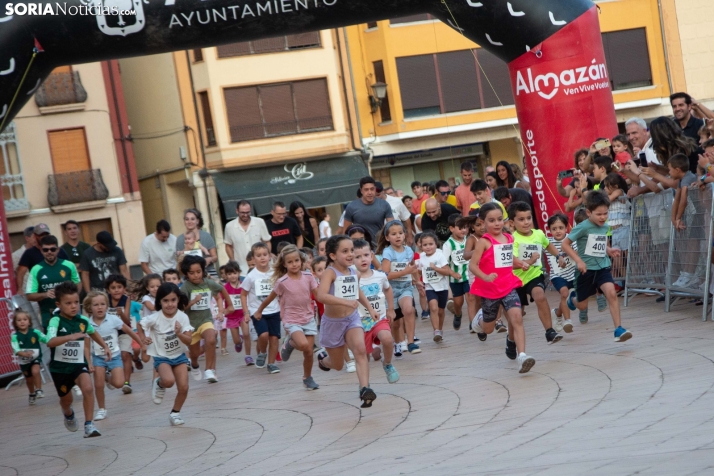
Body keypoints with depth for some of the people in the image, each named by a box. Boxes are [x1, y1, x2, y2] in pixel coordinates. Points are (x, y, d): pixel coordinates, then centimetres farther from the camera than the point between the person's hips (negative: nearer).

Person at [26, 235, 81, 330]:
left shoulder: (69, 265, -1)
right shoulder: (36, 270, -2)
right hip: (48, 315, -1)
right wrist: (45, 294, -19)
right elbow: (29, 296, -1)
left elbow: (78, 285, 13)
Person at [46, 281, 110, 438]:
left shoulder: (83, 320, -6)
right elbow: (50, 342, -39)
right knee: (66, 399, 16)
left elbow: (92, 332, 20)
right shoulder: (55, 321, -20)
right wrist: (70, 337, -51)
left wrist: (105, 345, 22)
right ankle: (68, 415, 53)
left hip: (79, 364, 2)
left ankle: (89, 425, -17)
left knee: (88, 388, -26)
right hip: (60, 367, -2)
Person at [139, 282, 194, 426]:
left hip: (179, 356, 2)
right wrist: (144, 339, -13)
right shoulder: (155, 319, -19)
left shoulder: (183, 317, -15)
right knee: (169, 380, -29)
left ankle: (175, 413, 21)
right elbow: (140, 325, 1)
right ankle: (159, 384, 8)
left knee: (183, 387, -6)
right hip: (161, 357, -2)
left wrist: (179, 334, -34)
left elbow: (189, 341, -16)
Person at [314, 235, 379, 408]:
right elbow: (321, 296, -39)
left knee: (360, 350, -24)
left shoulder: (354, 273, -1)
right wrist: (345, 301, -49)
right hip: (333, 322, -3)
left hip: (352, 318, 4)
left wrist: (370, 308, 17)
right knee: (338, 365, 14)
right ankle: (323, 358, 49)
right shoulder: (330, 273, -21)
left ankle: (365, 389, -28)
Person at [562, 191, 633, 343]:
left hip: (602, 267, 3)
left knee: (611, 293, -22)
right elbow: (565, 244, -13)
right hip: (586, 269, -3)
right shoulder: (583, 227, -15)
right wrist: (578, 260, -21)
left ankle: (618, 329, -20)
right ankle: (572, 297, 50)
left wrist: (609, 250, 2)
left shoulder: (605, 227, 4)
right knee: (582, 305, 12)